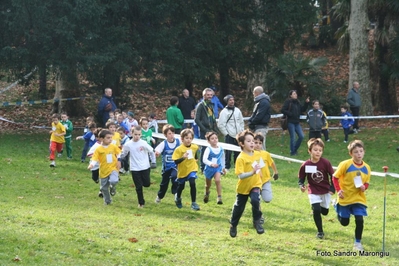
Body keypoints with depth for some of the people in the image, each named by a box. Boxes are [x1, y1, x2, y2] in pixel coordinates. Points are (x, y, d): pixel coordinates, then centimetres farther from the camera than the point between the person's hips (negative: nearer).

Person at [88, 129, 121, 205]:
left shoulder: (114, 147, -3)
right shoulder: (98, 149, -11)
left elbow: (118, 154, 15)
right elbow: (94, 159, -15)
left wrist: (119, 161, 4)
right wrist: (91, 165, -32)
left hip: (113, 168, 0)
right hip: (104, 171, 0)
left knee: (113, 181, -29)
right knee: (104, 188, 9)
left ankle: (112, 187, 8)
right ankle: (107, 201, 32)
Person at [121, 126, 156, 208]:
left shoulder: (143, 143, -9)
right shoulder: (128, 144, -7)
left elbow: (151, 152, 2)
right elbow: (123, 155, 6)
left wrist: (153, 161, -1)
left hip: (145, 167, 0)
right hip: (135, 169, 0)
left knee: (147, 184, 0)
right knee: (138, 187, 3)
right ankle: (141, 203, 17)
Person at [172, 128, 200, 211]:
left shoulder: (195, 147, -5)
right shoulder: (179, 149, -19)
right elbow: (176, 161, -24)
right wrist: (183, 157, -36)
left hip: (192, 169, 1)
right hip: (182, 171, -1)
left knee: (192, 183, -20)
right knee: (181, 186, 18)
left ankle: (193, 203, -10)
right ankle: (178, 198, 51)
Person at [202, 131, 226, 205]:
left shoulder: (221, 149, -5)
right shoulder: (208, 149, -19)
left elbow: (222, 158, 14)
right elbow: (204, 159, -31)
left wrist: (223, 167, 23)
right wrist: (211, 164, -49)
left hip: (218, 167, 1)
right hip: (209, 168, -1)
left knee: (217, 180, -24)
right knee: (208, 184, 17)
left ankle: (219, 197, -17)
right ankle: (207, 193, 50)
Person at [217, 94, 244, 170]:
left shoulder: (237, 110, 11)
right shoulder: (224, 111, -5)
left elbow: (241, 121, 19)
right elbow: (220, 125, -7)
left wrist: (241, 131, 10)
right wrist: (226, 133, -9)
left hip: (238, 135, 5)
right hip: (229, 136, -5)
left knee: (238, 151, 8)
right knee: (228, 152, -7)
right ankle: (227, 167, 0)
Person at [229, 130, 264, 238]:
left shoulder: (257, 154, -6)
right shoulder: (241, 158, -23)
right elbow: (240, 175, -31)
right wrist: (252, 172, -41)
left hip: (255, 184, 2)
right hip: (243, 187, -2)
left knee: (255, 200, -27)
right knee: (239, 207, 12)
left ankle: (257, 222, -8)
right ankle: (233, 226, 38)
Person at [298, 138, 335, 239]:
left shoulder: (325, 163, -15)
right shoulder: (305, 165, -13)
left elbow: (332, 175, -4)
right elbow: (301, 178, 1)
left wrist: (332, 188, -8)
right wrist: (301, 185, -18)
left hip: (325, 190, 1)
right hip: (313, 191, -1)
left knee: (324, 211, 10)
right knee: (316, 210, -15)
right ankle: (320, 231, 1)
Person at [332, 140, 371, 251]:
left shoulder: (366, 168, -5)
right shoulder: (345, 165, -16)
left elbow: (367, 183, 5)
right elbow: (335, 177, -6)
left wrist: (364, 187, -18)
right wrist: (338, 190, -16)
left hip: (359, 199, 2)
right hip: (345, 198, -2)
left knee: (359, 220, -14)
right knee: (344, 222, 11)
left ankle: (358, 242, 4)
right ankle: (338, 210, 47)